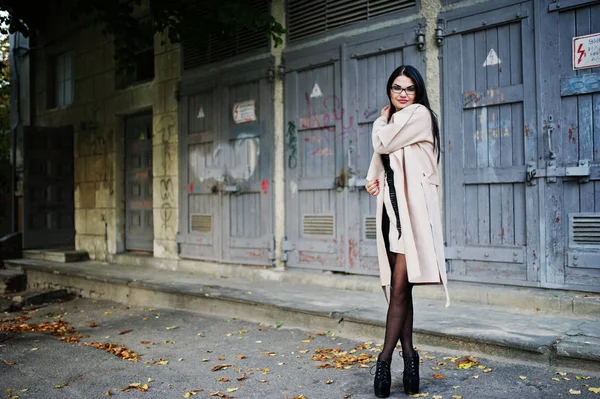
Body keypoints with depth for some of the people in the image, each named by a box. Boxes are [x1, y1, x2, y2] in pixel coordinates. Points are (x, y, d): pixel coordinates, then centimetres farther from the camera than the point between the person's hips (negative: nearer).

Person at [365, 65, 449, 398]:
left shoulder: (419, 114, 0)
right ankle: (408, 356, 10)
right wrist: (373, 179, 3)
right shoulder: (390, 123, 23)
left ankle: (385, 360, -4)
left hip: (412, 206, -7)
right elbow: (380, 154, 24)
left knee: (400, 286, -9)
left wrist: (382, 120, 13)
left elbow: (383, 142, -8)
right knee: (397, 287, 4)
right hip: (391, 205, 8)